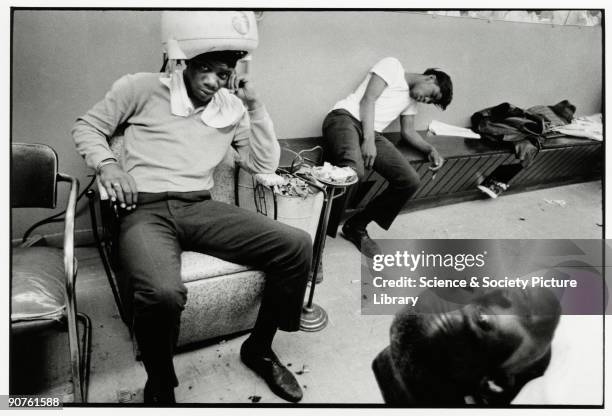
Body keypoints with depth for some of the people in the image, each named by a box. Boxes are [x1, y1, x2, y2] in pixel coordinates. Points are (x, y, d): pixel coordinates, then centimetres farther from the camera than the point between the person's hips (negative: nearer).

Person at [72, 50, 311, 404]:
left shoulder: (232, 108, 16)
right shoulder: (143, 88, 7)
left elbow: (265, 165, 11)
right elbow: (87, 127, 13)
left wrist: (255, 106, 4)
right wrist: (107, 164, -8)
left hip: (200, 207, 4)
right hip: (145, 209, -3)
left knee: (297, 247, -17)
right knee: (163, 293, -38)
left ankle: (259, 348, 6)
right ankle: (160, 386, -3)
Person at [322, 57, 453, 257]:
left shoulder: (412, 98, 31)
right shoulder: (393, 66, 7)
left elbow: (408, 131, 27)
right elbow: (368, 100, -4)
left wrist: (430, 149, 7)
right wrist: (368, 140, -16)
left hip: (373, 133, 8)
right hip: (345, 117, -7)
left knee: (410, 180, -12)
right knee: (353, 170, -39)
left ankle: (357, 226, 3)